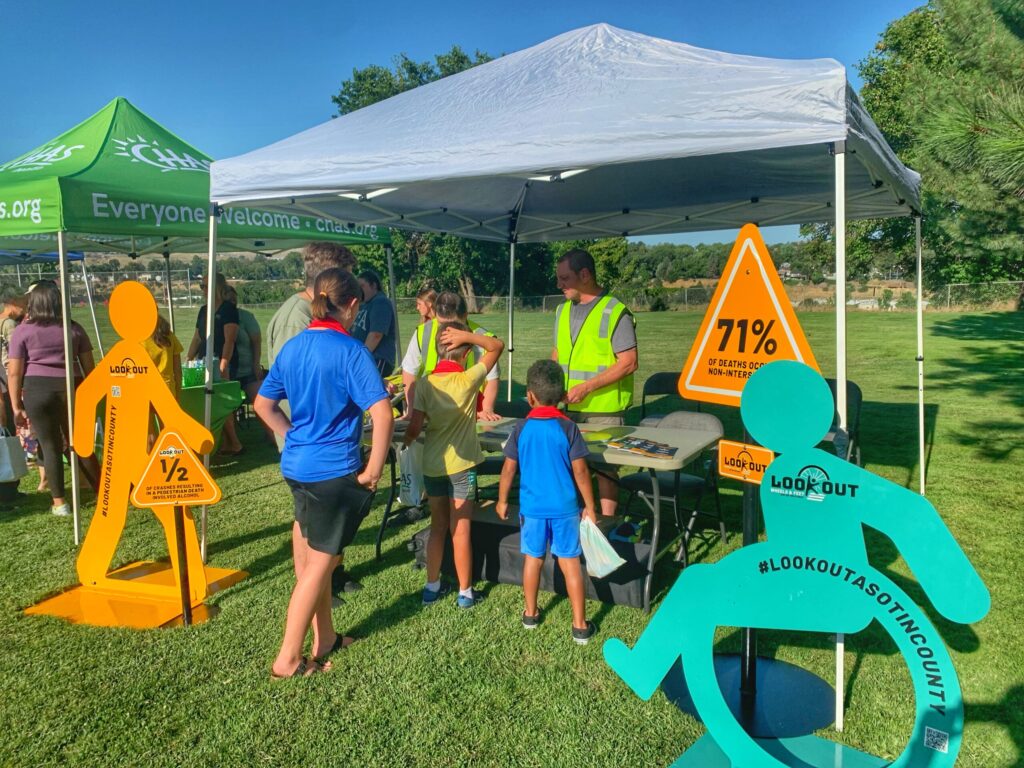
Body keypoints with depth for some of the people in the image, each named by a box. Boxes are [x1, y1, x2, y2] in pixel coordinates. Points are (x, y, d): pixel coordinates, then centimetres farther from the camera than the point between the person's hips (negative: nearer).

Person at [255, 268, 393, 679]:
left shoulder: (292, 347, 5)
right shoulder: (350, 351, -16)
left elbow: (263, 405, 15)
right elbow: (382, 414, -25)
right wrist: (373, 470, -15)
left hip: (296, 465, 7)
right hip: (334, 471, -7)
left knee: (311, 557, 19)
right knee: (320, 563, 6)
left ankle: (324, 640, 34)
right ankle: (288, 659, 16)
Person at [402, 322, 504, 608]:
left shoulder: (425, 383, -7)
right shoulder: (468, 380, -13)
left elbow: (415, 427, -11)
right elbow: (497, 346, -4)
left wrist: (405, 443, 9)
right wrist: (466, 335, -13)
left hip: (431, 465, 3)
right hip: (460, 465, -3)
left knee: (437, 528, 18)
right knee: (461, 531, 6)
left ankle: (432, 587, 27)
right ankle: (465, 593, 17)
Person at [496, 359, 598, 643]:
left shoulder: (521, 429, -6)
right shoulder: (568, 428, -10)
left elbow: (509, 469, -2)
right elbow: (580, 471, -9)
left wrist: (502, 500, 12)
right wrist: (589, 506, 2)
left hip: (532, 507, 1)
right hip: (565, 507, -1)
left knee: (533, 558, 17)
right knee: (570, 563, 6)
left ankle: (530, 613, 33)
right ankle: (580, 625, 12)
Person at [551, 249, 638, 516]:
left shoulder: (614, 312, -11)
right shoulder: (563, 310, 11)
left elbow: (628, 363, -15)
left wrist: (587, 387, -20)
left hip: (604, 408, -6)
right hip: (568, 408, 6)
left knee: (604, 467, 3)